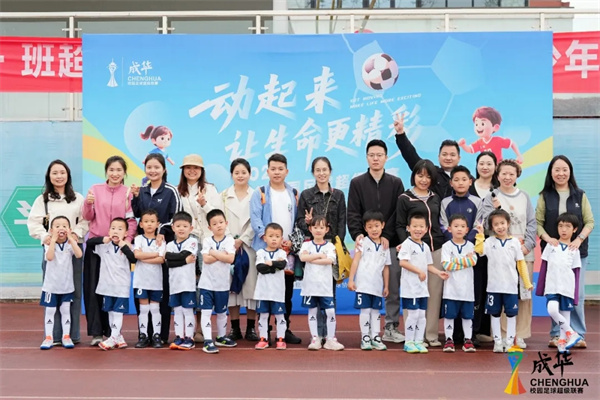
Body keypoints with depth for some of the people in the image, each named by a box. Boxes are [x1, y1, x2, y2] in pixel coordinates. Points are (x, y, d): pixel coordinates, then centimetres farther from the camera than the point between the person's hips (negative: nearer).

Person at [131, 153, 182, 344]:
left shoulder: (171, 191, -3)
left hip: (164, 243, -4)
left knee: (163, 289, -1)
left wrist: (163, 232, -20)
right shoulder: (141, 190, 11)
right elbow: (136, 215, 11)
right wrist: (135, 197, -2)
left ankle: (162, 334, 6)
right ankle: (145, 332, 13)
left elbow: (176, 218, -6)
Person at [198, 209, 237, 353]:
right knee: (206, 311, -5)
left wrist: (214, 253, -13)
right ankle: (208, 340, -3)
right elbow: (206, 259, -16)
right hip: (207, 282, -1)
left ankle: (221, 337, 30)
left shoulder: (229, 240, -3)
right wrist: (222, 255, -15)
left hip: (223, 283, 1)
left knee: (222, 312, 15)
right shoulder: (207, 241, -2)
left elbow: (230, 259, -17)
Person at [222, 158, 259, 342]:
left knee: (251, 284, -3)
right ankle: (235, 328, 7)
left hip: (250, 245, -1)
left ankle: (251, 328, 4)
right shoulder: (224, 195, 11)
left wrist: (242, 240, -11)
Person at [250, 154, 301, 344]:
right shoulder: (260, 193, 3)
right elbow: (255, 219, -7)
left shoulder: (294, 194, 12)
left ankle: (285, 329, 16)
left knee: (287, 292, 7)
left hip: (289, 249, 3)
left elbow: (298, 220, 11)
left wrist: (292, 240, -5)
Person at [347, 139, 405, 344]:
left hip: (390, 244, 1)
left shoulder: (396, 183, 8)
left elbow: (399, 214, 0)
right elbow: (353, 214, -1)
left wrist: (387, 236, -11)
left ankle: (391, 327, 13)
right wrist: (357, 234, -17)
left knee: (393, 288, 3)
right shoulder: (357, 183, 7)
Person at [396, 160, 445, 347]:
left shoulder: (435, 198, 15)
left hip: (437, 249, 4)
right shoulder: (405, 198, 3)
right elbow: (400, 226, 1)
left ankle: (432, 334, 10)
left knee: (435, 292, 3)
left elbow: (439, 223, 19)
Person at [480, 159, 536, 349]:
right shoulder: (491, 198, 4)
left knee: (524, 293, 3)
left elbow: (532, 223, 8)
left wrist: (528, 245, -3)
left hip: (524, 252, 3)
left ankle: (521, 334, 13)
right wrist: (495, 209, -17)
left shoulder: (524, 197, 12)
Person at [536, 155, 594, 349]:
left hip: (577, 251, 0)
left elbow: (590, 221, 4)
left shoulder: (580, 195, 6)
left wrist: (579, 239, -12)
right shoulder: (545, 196, 4)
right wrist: (547, 238, -15)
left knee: (577, 295, -1)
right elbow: (537, 222, 1)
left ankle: (578, 335, 8)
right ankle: (556, 334, 10)